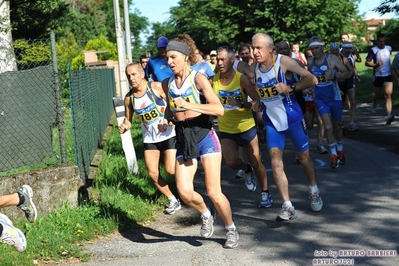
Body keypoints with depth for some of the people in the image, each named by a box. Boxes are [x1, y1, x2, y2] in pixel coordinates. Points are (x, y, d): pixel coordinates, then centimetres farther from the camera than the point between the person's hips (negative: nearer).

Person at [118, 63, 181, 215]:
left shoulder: (157, 87, -15)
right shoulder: (129, 98, -2)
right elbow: (128, 119, 9)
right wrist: (124, 127, -13)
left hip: (168, 134, -4)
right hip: (149, 139, 5)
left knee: (171, 170, -10)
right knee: (153, 174, 0)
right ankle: (173, 201, 20)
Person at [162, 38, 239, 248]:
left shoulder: (198, 79, -9)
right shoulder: (167, 84, 7)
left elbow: (219, 109, -20)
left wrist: (189, 105, -27)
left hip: (204, 136, -4)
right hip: (183, 139, 4)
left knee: (214, 192, -8)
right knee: (184, 192, -12)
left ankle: (231, 230, 18)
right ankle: (206, 215, 21)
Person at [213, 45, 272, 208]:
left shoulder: (242, 79, -14)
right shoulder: (213, 80, -8)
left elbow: (257, 101, -16)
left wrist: (241, 104, -31)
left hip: (246, 127, -2)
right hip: (226, 129, 2)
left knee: (256, 162, 2)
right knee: (231, 162, -14)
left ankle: (265, 193, 21)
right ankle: (247, 170, 20)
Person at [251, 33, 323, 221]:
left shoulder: (283, 62, -16)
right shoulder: (253, 68, -3)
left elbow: (312, 79, -17)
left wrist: (291, 87, -27)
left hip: (293, 118, -3)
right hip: (271, 121, 3)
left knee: (303, 157, 13)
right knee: (275, 160, -12)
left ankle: (314, 191, 39)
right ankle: (288, 207, -13)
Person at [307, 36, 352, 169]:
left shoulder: (332, 58, -12)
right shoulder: (310, 62, -1)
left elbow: (347, 73, -16)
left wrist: (334, 76, -31)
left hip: (334, 97, -1)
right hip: (320, 98, 2)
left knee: (337, 126, 14)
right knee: (328, 126, -14)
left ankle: (340, 150, 38)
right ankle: (333, 155, -2)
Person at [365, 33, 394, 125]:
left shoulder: (389, 48, 4)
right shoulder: (373, 50, -8)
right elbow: (367, 63, -11)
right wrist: (376, 64, -25)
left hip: (388, 76, 2)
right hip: (378, 76, -1)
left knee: (388, 95, -14)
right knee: (377, 95, 16)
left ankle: (389, 115, -24)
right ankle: (374, 105, 50)